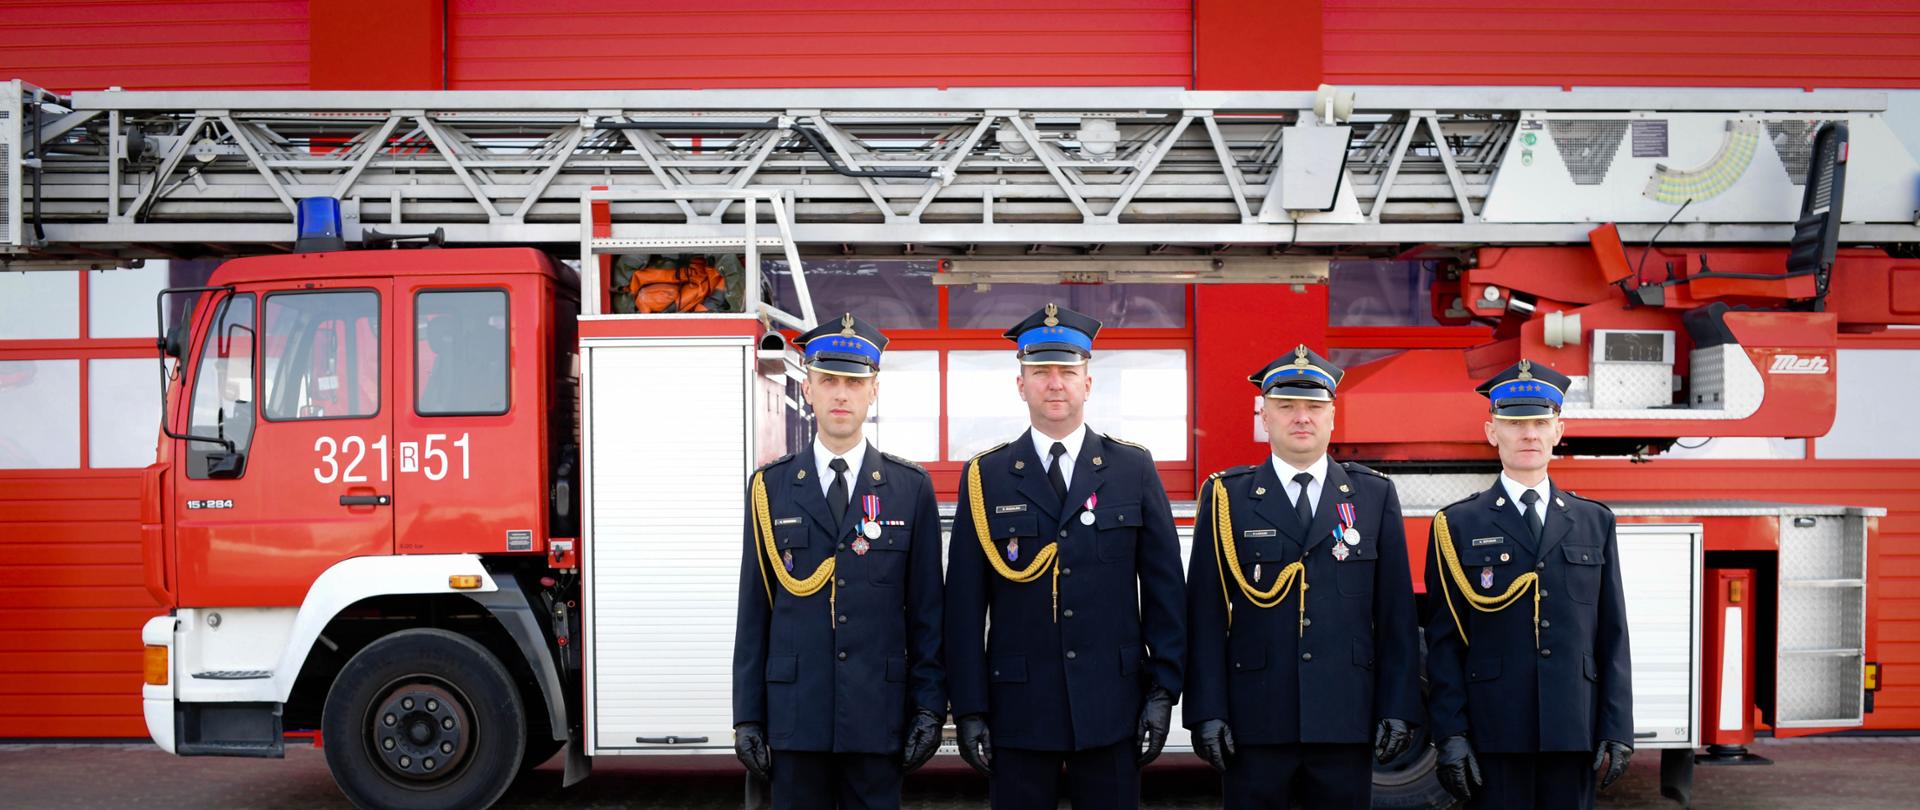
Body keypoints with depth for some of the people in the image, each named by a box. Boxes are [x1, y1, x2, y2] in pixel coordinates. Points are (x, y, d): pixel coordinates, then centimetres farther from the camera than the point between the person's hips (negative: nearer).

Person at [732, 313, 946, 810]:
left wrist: (930, 706, -1)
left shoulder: (911, 487, 3)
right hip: (795, 712, 1)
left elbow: (926, 606, 4)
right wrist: (747, 715, 2)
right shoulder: (770, 487, 4)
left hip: (878, 714, 0)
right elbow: (754, 609, 4)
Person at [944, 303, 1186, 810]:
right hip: (1017, 708, 0)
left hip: (1112, 708, 1)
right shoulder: (986, 477, 2)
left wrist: (1163, 691, 0)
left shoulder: (1134, 469, 4)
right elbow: (965, 603, 1)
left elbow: (1163, 589, 5)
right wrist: (970, 710, -2)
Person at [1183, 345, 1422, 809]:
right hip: (1256, 721, -1)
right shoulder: (1227, 497, 3)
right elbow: (1205, 613, -1)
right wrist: (1207, 712, -6)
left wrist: (1399, 709, 0)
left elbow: (1396, 613, 6)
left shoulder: (1375, 496, 8)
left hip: (1346, 720, 1)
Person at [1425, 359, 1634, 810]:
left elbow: (1612, 636, 9)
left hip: (1574, 733, 2)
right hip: (1494, 736, -2)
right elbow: (1444, 641, -1)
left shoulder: (1595, 523, 11)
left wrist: (1617, 730, 3)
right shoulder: (1457, 526, 2)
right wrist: (1450, 735, -7)